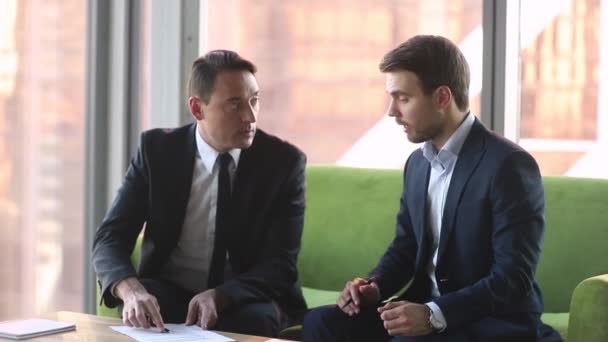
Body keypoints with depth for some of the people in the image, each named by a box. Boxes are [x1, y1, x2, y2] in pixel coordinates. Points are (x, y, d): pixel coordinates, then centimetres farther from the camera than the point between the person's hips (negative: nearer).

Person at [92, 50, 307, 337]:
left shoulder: (283, 161, -8)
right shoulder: (157, 149, -5)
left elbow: (279, 265, -11)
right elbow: (110, 238, -9)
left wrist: (219, 297, -30)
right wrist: (131, 290, -32)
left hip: (246, 301, 0)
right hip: (169, 293, 0)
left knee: (253, 319, -33)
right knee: (138, 310, -32)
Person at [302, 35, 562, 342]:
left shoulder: (508, 165, -16)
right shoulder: (418, 163, 10)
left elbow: (513, 280, -21)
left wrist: (435, 315, -31)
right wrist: (374, 286, -2)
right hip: (426, 310, 7)